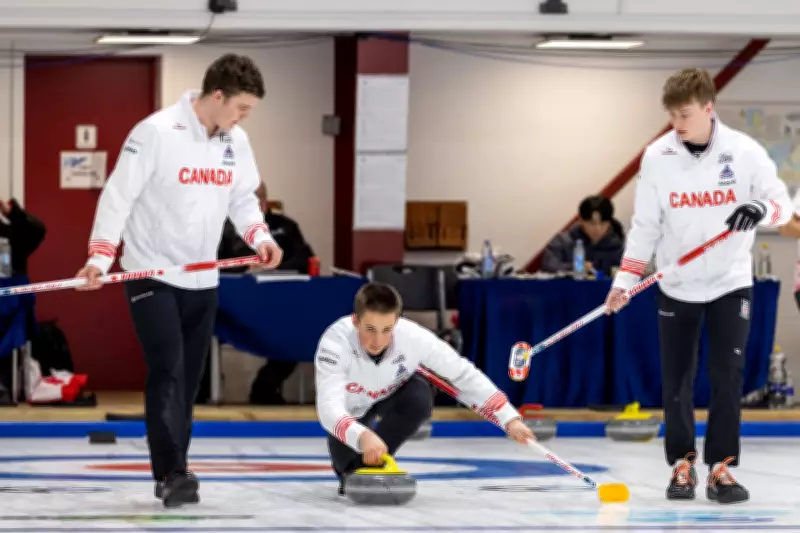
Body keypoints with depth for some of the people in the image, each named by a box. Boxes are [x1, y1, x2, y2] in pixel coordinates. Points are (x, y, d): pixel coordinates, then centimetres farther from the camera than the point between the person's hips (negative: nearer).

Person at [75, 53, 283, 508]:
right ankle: (173, 474, -18)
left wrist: (261, 237, -5)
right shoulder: (156, 132, -17)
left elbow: (243, 198, 15)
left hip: (203, 279, 6)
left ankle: (170, 476, 16)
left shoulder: (236, 142, 3)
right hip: (152, 275, -6)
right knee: (167, 372, -15)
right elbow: (118, 195, -17)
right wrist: (100, 258, -26)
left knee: (189, 379, 8)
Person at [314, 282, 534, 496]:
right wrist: (362, 436, -71)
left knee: (420, 396, -31)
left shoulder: (413, 336, -36)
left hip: (390, 395, 0)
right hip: (350, 407, 0)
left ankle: (371, 459, -10)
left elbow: (464, 374, -26)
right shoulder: (336, 342, -41)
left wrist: (509, 418, -33)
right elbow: (329, 407, -52)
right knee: (349, 467, -18)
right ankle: (356, 465, 20)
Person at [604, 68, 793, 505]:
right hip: (676, 284, 1)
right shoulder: (657, 157, -8)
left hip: (730, 281, -1)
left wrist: (762, 208, -29)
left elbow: (782, 202, -5)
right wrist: (626, 279, -8)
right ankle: (681, 465, 17)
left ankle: (721, 467, 1)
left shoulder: (744, 152, -11)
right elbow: (645, 224, -1)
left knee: (727, 375, -6)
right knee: (677, 380, 4)